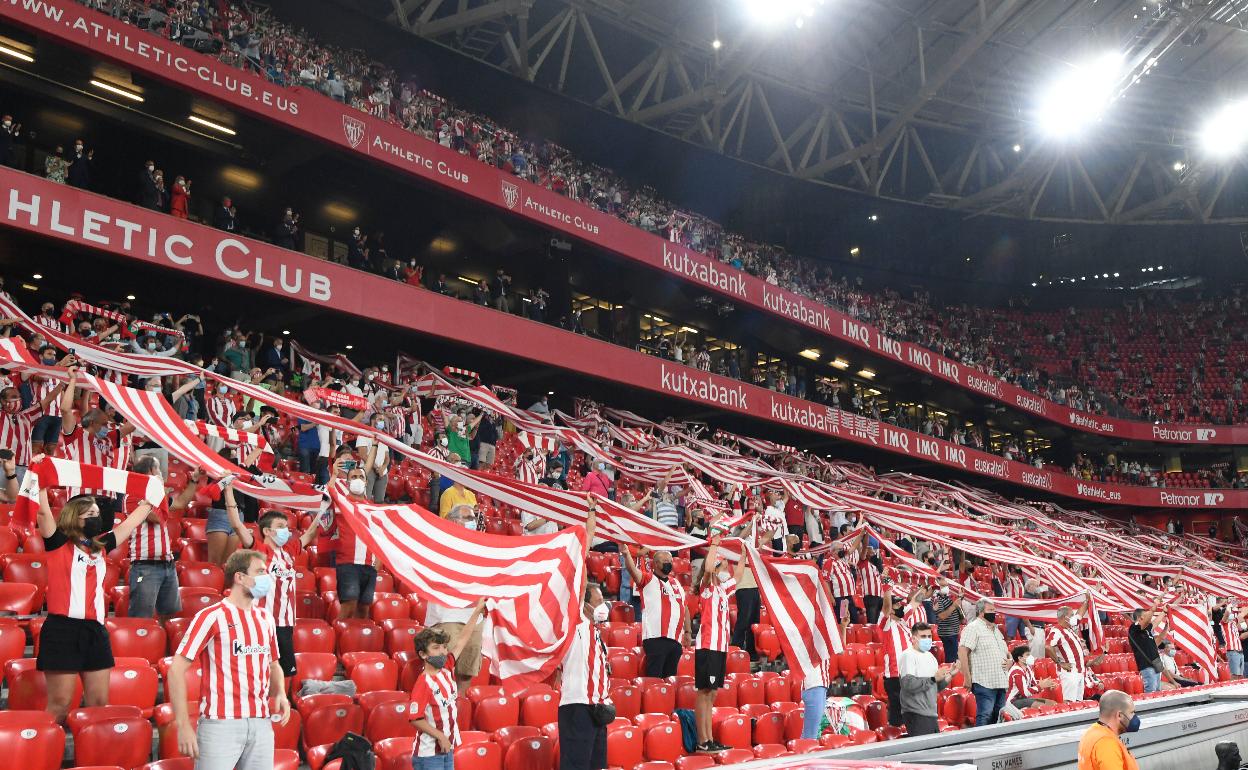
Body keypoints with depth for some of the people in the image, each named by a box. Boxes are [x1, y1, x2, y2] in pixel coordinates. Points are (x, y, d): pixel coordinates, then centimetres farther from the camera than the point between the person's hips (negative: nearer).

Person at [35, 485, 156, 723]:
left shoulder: (101, 546, 16)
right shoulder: (58, 543, 0)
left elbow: (131, 522, 25)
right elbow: (43, 512, -15)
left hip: (95, 630, 6)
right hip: (62, 630, -6)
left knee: (99, 703, 7)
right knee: (60, 704, -3)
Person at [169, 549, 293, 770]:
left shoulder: (266, 619, 13)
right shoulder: (211, 617, -5)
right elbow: (176, 670, -8)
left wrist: (280, 694, 4)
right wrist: (183, 725, -13)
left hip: (261, 723, 5)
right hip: (220, 724, -5)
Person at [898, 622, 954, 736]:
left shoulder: (930, 656, 18)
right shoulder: (908, 655, -9)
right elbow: (909, 684, -22)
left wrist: (948, 676, 8)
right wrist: (933, 678, -18)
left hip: (931, 714, 8)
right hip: (916, 715, -8)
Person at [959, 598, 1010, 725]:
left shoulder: (996, 629, 22)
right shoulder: (973, 628, -6)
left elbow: (1005, 651, 33)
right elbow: (962, 653, -16)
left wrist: (1010, 660, 9)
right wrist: (968, 679, -18)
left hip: (1001, 683, 8)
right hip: (985, 683, -8)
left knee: (998, 718, 10)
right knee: (985, 717, -12)